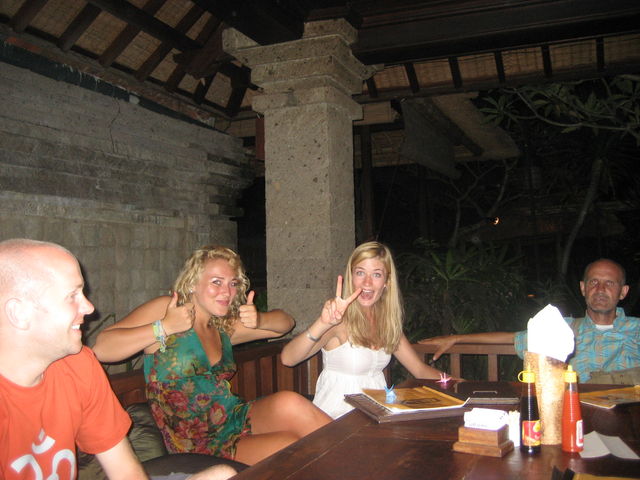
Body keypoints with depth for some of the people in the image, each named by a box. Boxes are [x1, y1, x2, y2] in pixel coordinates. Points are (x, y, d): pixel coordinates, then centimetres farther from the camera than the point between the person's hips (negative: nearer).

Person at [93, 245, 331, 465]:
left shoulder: (223, 328, 14)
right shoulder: (164, 309, -6)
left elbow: (285, 322, 22)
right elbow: (101, 349, -17)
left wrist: (259, 320, 0)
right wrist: (163, 328, -23)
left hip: (236, 420, 6)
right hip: (197, 445, -6)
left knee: (289, 402, -25)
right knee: (289, 445, -26)